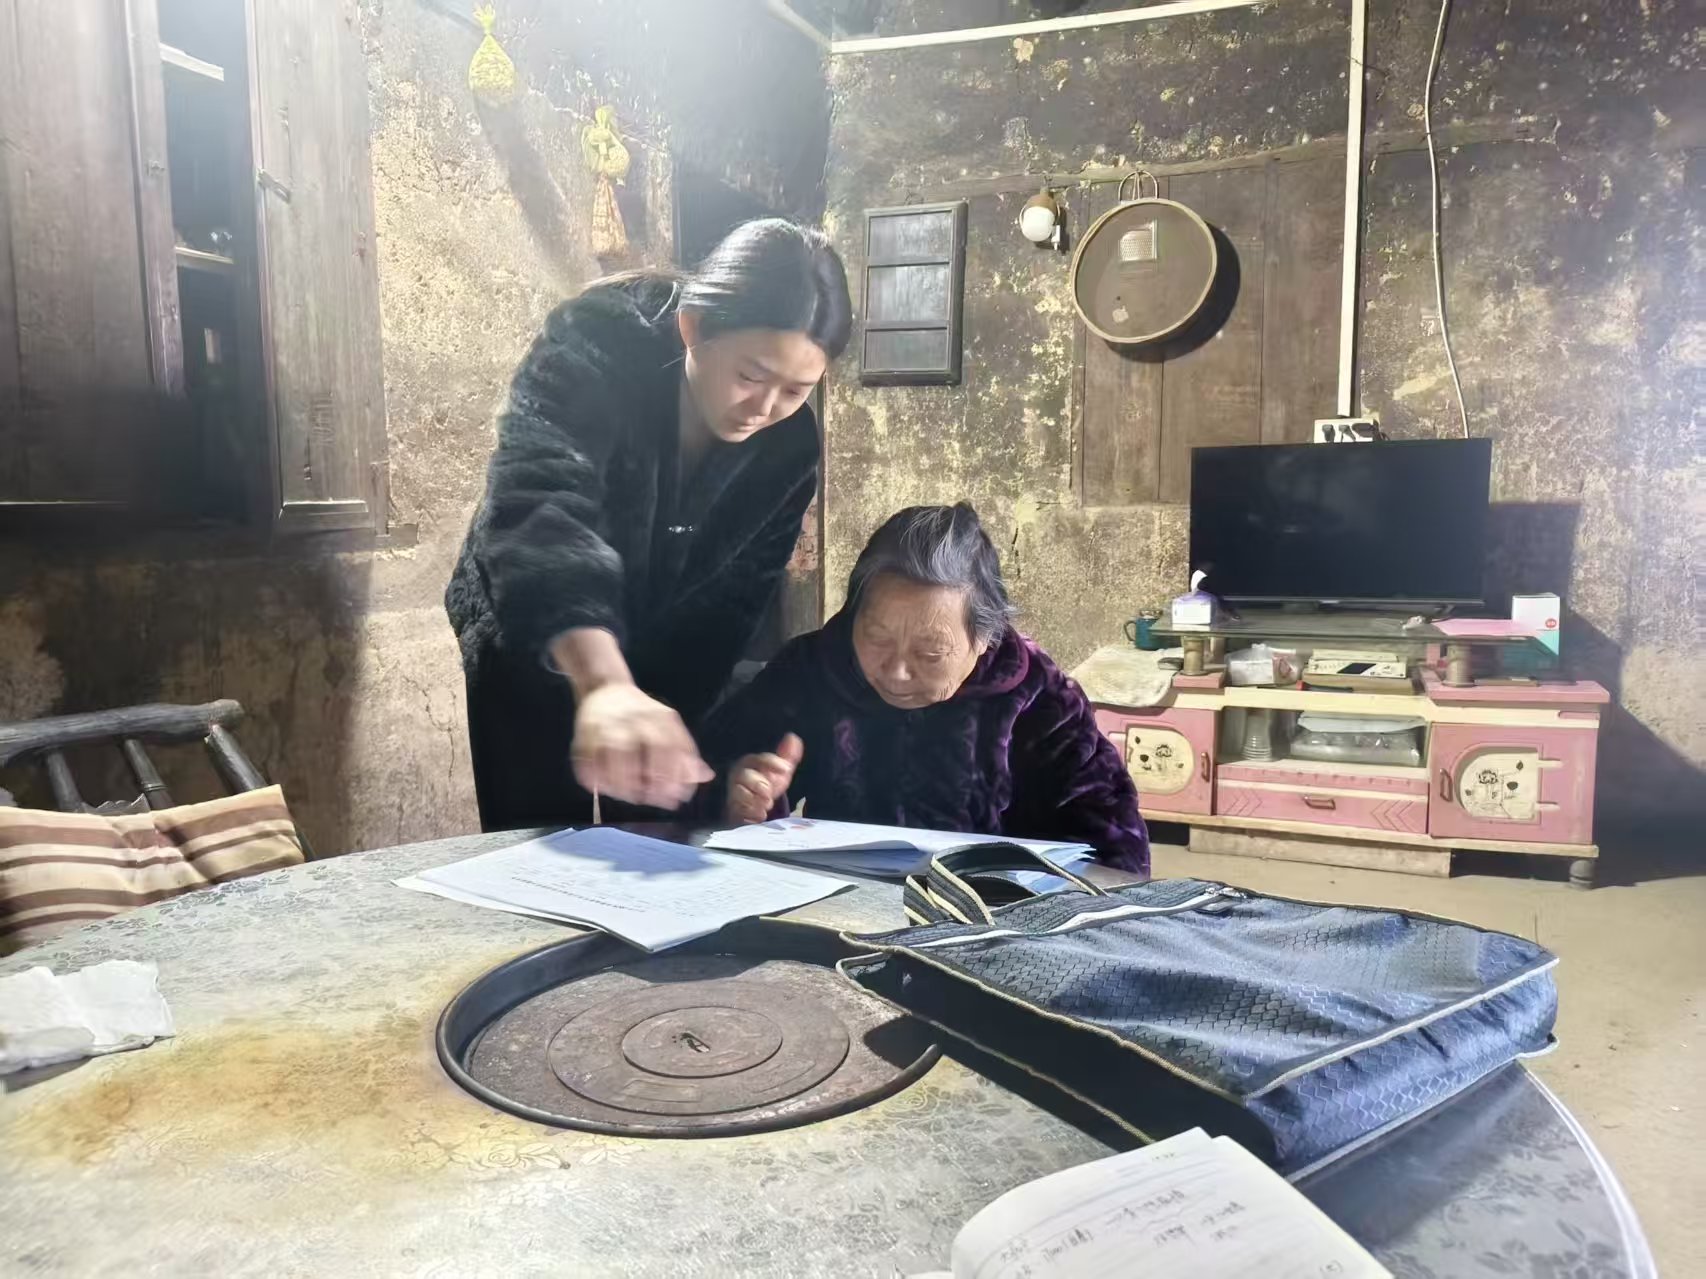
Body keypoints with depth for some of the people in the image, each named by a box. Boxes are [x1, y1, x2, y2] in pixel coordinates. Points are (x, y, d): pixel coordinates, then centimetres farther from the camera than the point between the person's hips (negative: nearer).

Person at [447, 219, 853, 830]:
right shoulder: (595, 346, -30)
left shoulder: (790, 445, -16)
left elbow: (733, 601, -9)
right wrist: (605, 682, -65)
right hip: (529, 647, -3)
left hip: (666, 662, 3)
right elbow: (539, 508, -49)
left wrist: (666, 721, -19)